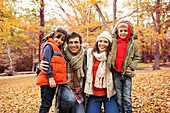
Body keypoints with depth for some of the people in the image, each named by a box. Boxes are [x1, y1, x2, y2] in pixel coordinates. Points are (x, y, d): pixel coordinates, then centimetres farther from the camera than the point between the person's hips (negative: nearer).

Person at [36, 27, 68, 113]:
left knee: (48, 104, 15)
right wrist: (50, 78, -22)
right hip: (48, 81, -9)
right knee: (46, 104, -4)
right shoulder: (49, 46, -6)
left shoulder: (59, 49, 20)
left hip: (55, 81, 9)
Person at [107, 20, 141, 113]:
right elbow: (109, 55, 13)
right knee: (119, 97, 11)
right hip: (116, 73, 1)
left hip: (127, 73, -1)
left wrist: (131, 67, -5)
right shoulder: (113, 43, 5)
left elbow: (137, 57, 8)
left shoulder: (133, 45, 4)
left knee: (127, 97, 2)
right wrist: (111, 66, 1)